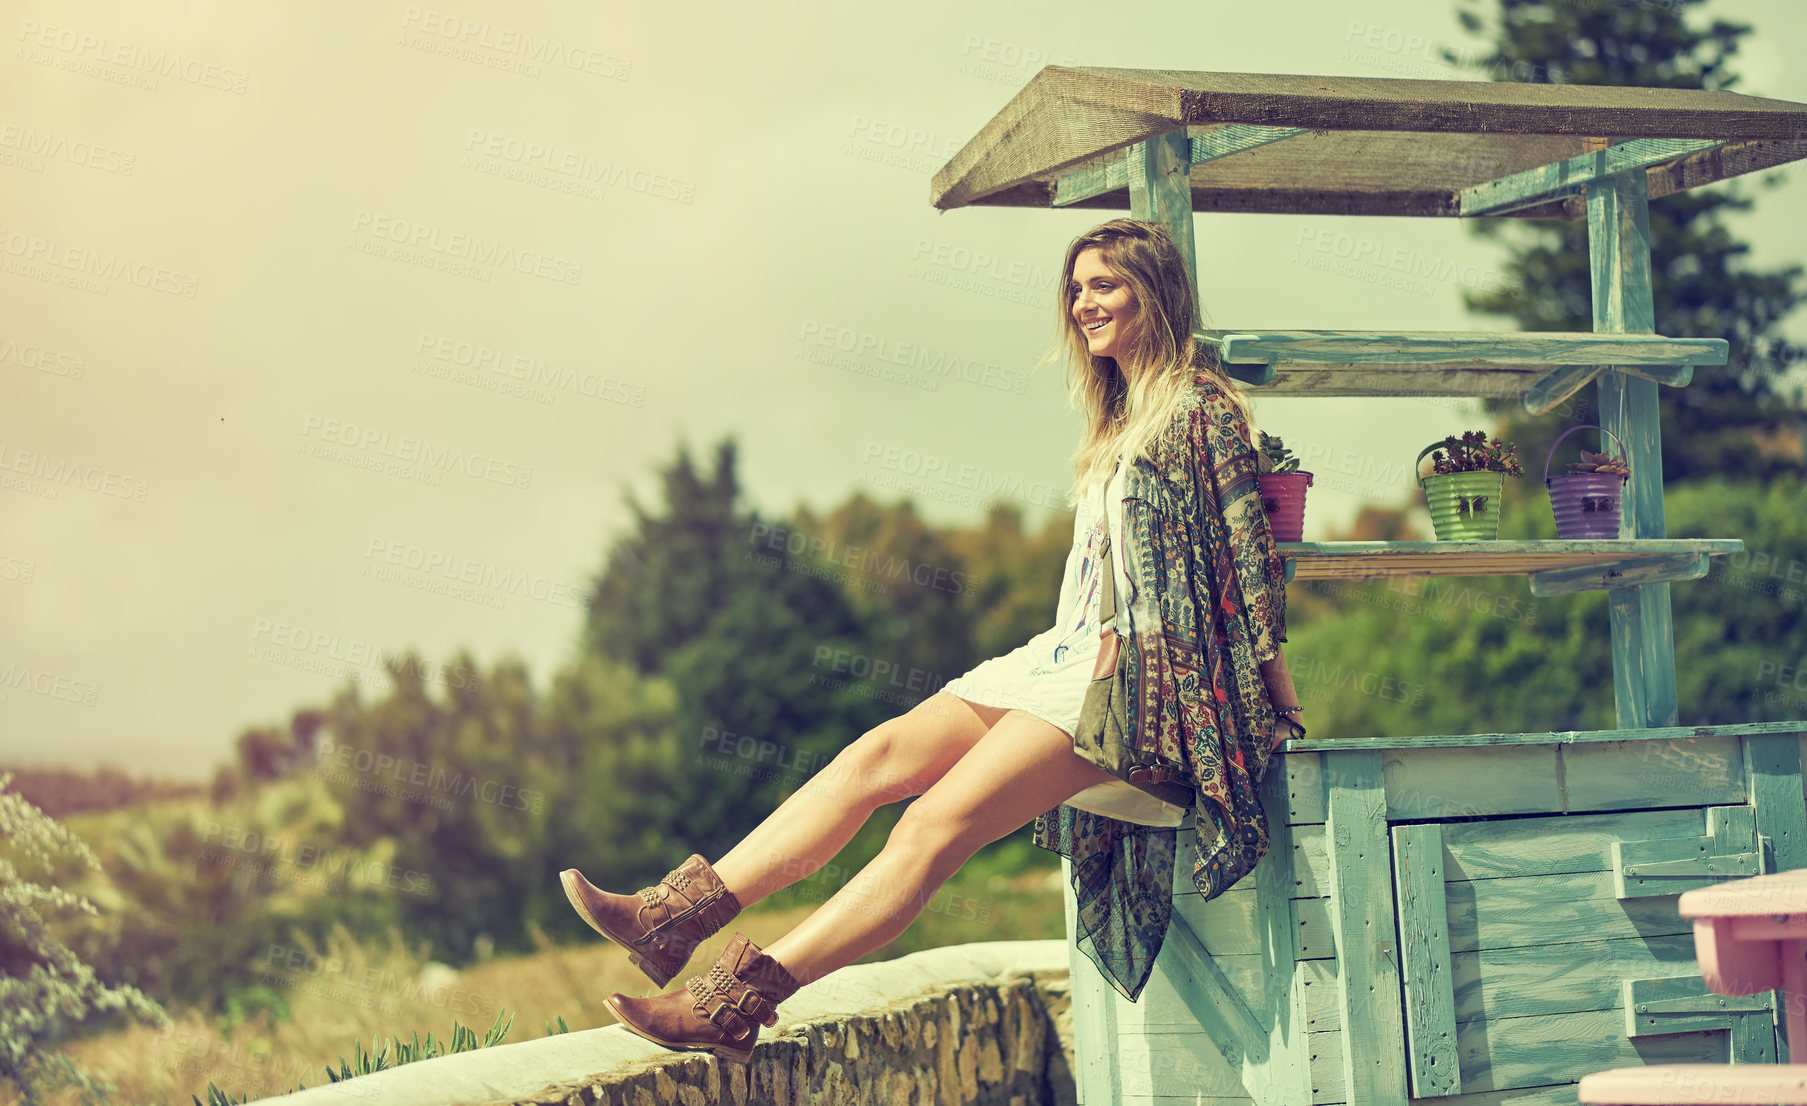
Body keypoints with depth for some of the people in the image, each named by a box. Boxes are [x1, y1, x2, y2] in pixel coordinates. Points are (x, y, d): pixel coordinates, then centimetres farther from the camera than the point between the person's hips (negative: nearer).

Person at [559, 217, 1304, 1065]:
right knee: (879, 755, -12)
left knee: (939, 821, -23)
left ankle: (739, 1002, -34)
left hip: (1137, 672, -9)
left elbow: (1247, 548, -7)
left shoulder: (1201, 408, -4)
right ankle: (681, 913, -21)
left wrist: (1277, 692, -8)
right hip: (1069, 651, 9)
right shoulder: (1118, 419, 23)